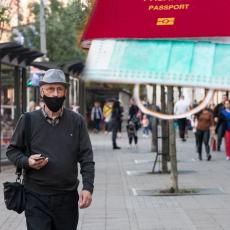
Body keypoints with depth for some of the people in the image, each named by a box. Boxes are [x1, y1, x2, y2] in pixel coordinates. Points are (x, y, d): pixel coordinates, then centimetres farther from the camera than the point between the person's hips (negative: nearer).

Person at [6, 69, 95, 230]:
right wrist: (27, 161, -11)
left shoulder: (77, 121, 3)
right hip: (36, 198, -1)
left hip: (68, 198, 1)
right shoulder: (28, 120, 1)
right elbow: (12, 150, 10)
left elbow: (86, 158, 1)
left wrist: (88, 187, -11)